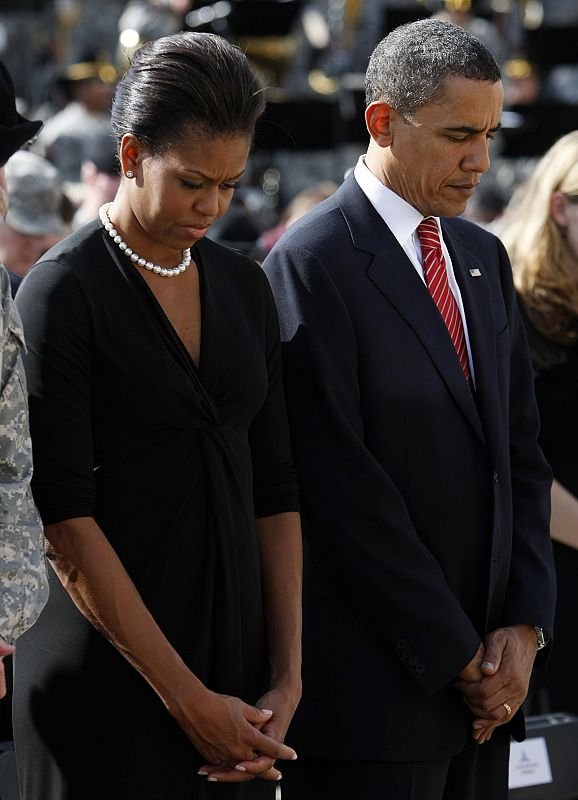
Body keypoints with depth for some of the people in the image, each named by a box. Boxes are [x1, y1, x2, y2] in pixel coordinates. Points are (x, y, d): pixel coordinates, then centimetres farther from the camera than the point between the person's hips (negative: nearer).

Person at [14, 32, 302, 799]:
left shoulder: (244, 287, 10)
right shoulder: (62, 291, -9)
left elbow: (274, 491, 10)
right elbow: (63, 520, -14)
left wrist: (286, 678, 0)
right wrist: (188, 699, -15)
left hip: (235, 652, 5)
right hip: (109, 672, -5)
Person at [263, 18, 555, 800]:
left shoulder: (483, 257, 14)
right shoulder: (311, 265, -10)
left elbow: (520, 451, 14)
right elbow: (344, 490, -15)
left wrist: (523, 623, 1)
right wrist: (456, 655, -12)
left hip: (484, 673, 7)